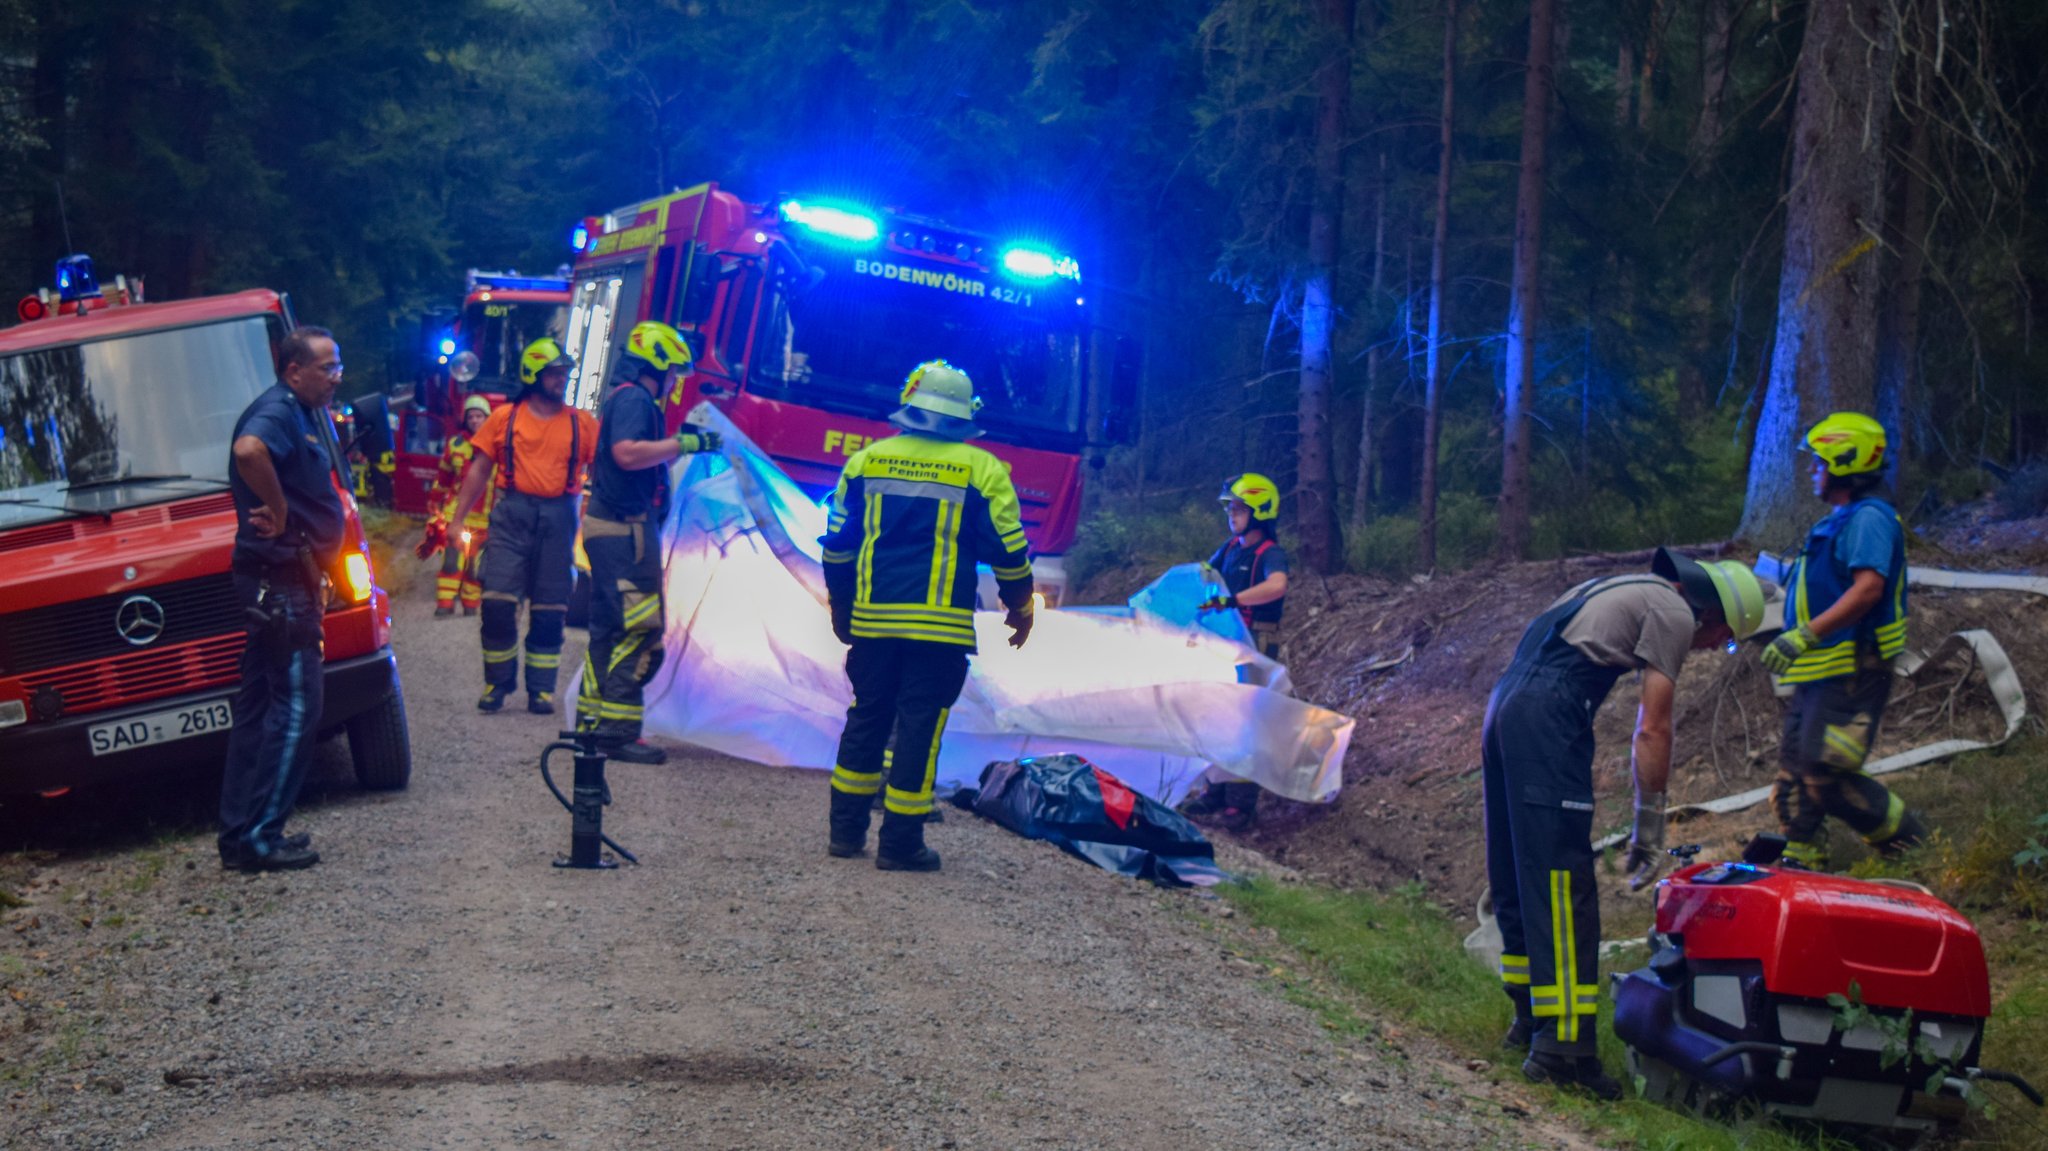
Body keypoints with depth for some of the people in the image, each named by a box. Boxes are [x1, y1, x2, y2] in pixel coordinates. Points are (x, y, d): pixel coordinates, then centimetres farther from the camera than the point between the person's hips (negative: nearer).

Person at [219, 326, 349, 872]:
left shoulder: (306, 415, 16)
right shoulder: (277, 412, -16)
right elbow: (249, 451, -39)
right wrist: (277, 509, -26)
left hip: (290, 578, 11)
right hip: (279, 578, -11)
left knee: (260, 705, 13)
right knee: (296, 705, -9)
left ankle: (240, 834, 19)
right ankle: (258, 837, -7)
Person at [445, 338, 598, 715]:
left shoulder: (583, 423, 8)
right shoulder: (505, 418, 7)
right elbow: (480, 472, 10)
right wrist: (457, 519, 6)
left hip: (559, 518, 1)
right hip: (512, 514, -1)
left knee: (549, 610, 2)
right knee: (498, 602, -8)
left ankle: (541, 689, 9)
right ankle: (498, 682, 5)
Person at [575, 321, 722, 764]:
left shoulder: (627, 399, 21)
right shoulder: (634, 399, -12)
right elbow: (626, 453, -27)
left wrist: (678, 441, 20)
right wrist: (682, 444, -21)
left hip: (609, 527, 11)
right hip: (626, 528, -11)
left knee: (609, 628, 15)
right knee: (641, 632, -11)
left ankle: (591, 721, 19)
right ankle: (617, 729, -14)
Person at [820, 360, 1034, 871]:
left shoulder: (866, 461, 5)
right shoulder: (982, 471, -4)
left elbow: (837, 546, 10)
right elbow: (1009, 550, -1)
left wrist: (841, 608, 23)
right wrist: (1020, 608, 15)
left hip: (873, 619, 3)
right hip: (941, 626, -3)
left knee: (867, 719, 14)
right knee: (920, 727, 1)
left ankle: (847, 830, 18)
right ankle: (900, 843, 3)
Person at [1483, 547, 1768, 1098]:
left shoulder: (1630, 592, 29)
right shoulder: (1674, 612, 2)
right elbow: (1653, 729, -3)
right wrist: (1650, 828, 1)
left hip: (1504, 704, 10)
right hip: (1547, 718, -10)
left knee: (1516, 877, 15)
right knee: (1563, 889, -11)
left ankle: (1530, 1018, 23)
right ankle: (1561, 1043, -14)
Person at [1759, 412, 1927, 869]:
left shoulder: (1868, 518, -12)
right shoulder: (1837, 522, 20)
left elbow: (1868, 588, -26)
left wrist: (1806, 635, -30)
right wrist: (1794, 660, 27)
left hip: (1851, 673, -10)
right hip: (1819, 676, 10)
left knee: (1826, 777, -14)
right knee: (1795, 777, 8)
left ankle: (1907, 838, 0)